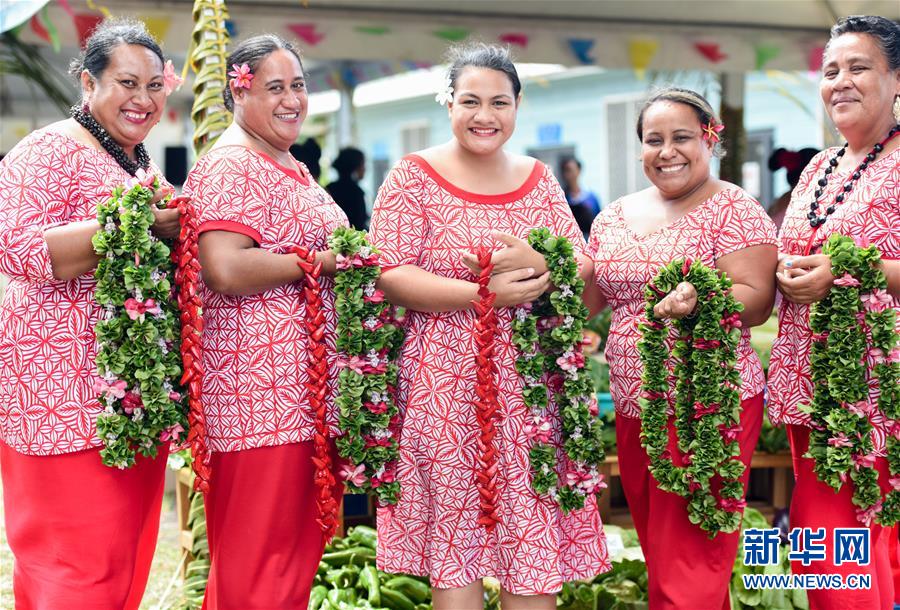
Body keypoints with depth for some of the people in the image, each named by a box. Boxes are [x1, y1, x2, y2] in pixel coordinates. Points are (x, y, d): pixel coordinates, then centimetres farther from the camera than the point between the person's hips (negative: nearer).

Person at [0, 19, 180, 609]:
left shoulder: (143, 163, 19)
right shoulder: (50, 151, -8)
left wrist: (174, 226, 10)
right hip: (66, 392, -9)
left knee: (129, 545, 12)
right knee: (78, 561, -7)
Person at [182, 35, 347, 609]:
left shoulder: (293, 169, 19)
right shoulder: (230, 167, -11)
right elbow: (227, 270, -24)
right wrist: (322, 260, -15)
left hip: (307, 385, 10)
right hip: (261, 390, -10)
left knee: (301, 539, 14)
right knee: (260, 552, -4)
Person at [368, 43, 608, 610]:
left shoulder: (540, 180, 12)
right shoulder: (414, 177, 0)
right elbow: (389, 276, -10)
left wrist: (535, 264, -14)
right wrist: (487, 293, -19)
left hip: (530, 386, 3)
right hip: (445, 386, -3)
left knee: (536, 536, 4)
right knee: (453, 540, 2)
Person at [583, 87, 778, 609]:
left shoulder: (733, 210, -6)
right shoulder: (614, 218, 12)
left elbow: (756, 300, -15)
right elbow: (588, 298, 16)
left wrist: (698, 299, -34)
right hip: (633, 407, 6)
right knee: (657, 553, 16)